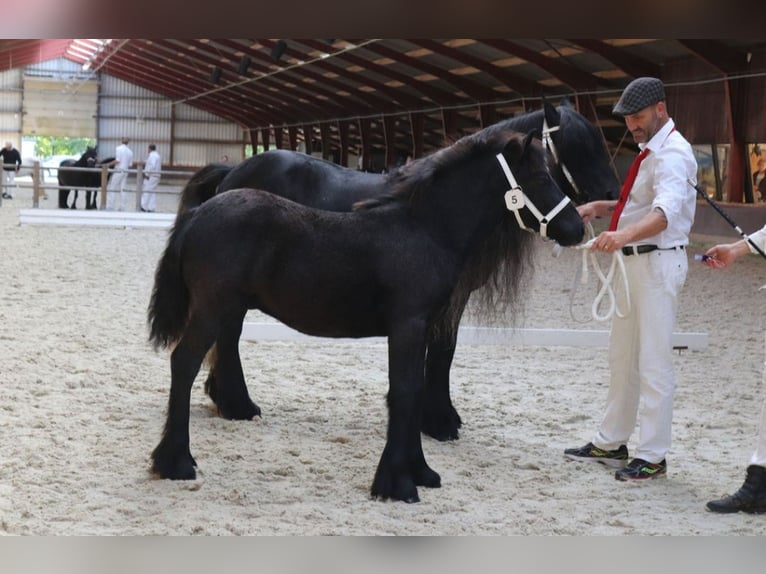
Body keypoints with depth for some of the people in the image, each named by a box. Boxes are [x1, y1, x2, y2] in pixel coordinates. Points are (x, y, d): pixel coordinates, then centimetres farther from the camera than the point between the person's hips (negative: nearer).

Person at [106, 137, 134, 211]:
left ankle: (110, 207, -5)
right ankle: (122, 208, 6)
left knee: (111, 189, 0)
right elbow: (130, 164, 10)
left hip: (118, 171, -6)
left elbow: (117, 161, -17)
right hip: (125, 171, 6)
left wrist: (109, 164, -11)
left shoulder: (119, 148, -9)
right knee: (122, 189, 9)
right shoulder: (130, 151, 8)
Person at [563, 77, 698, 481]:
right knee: (622, 356, 17)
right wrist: (601, 208, 11)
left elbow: (665, 212, -35)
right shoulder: (650, 151, 15)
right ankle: (610, 443, 28)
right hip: (635, 262, 10)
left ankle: (653, 457, 1)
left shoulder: (671, 155, -17)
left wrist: (623, 235, -51)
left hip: (658, 262, -10)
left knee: (653, 363, -5)